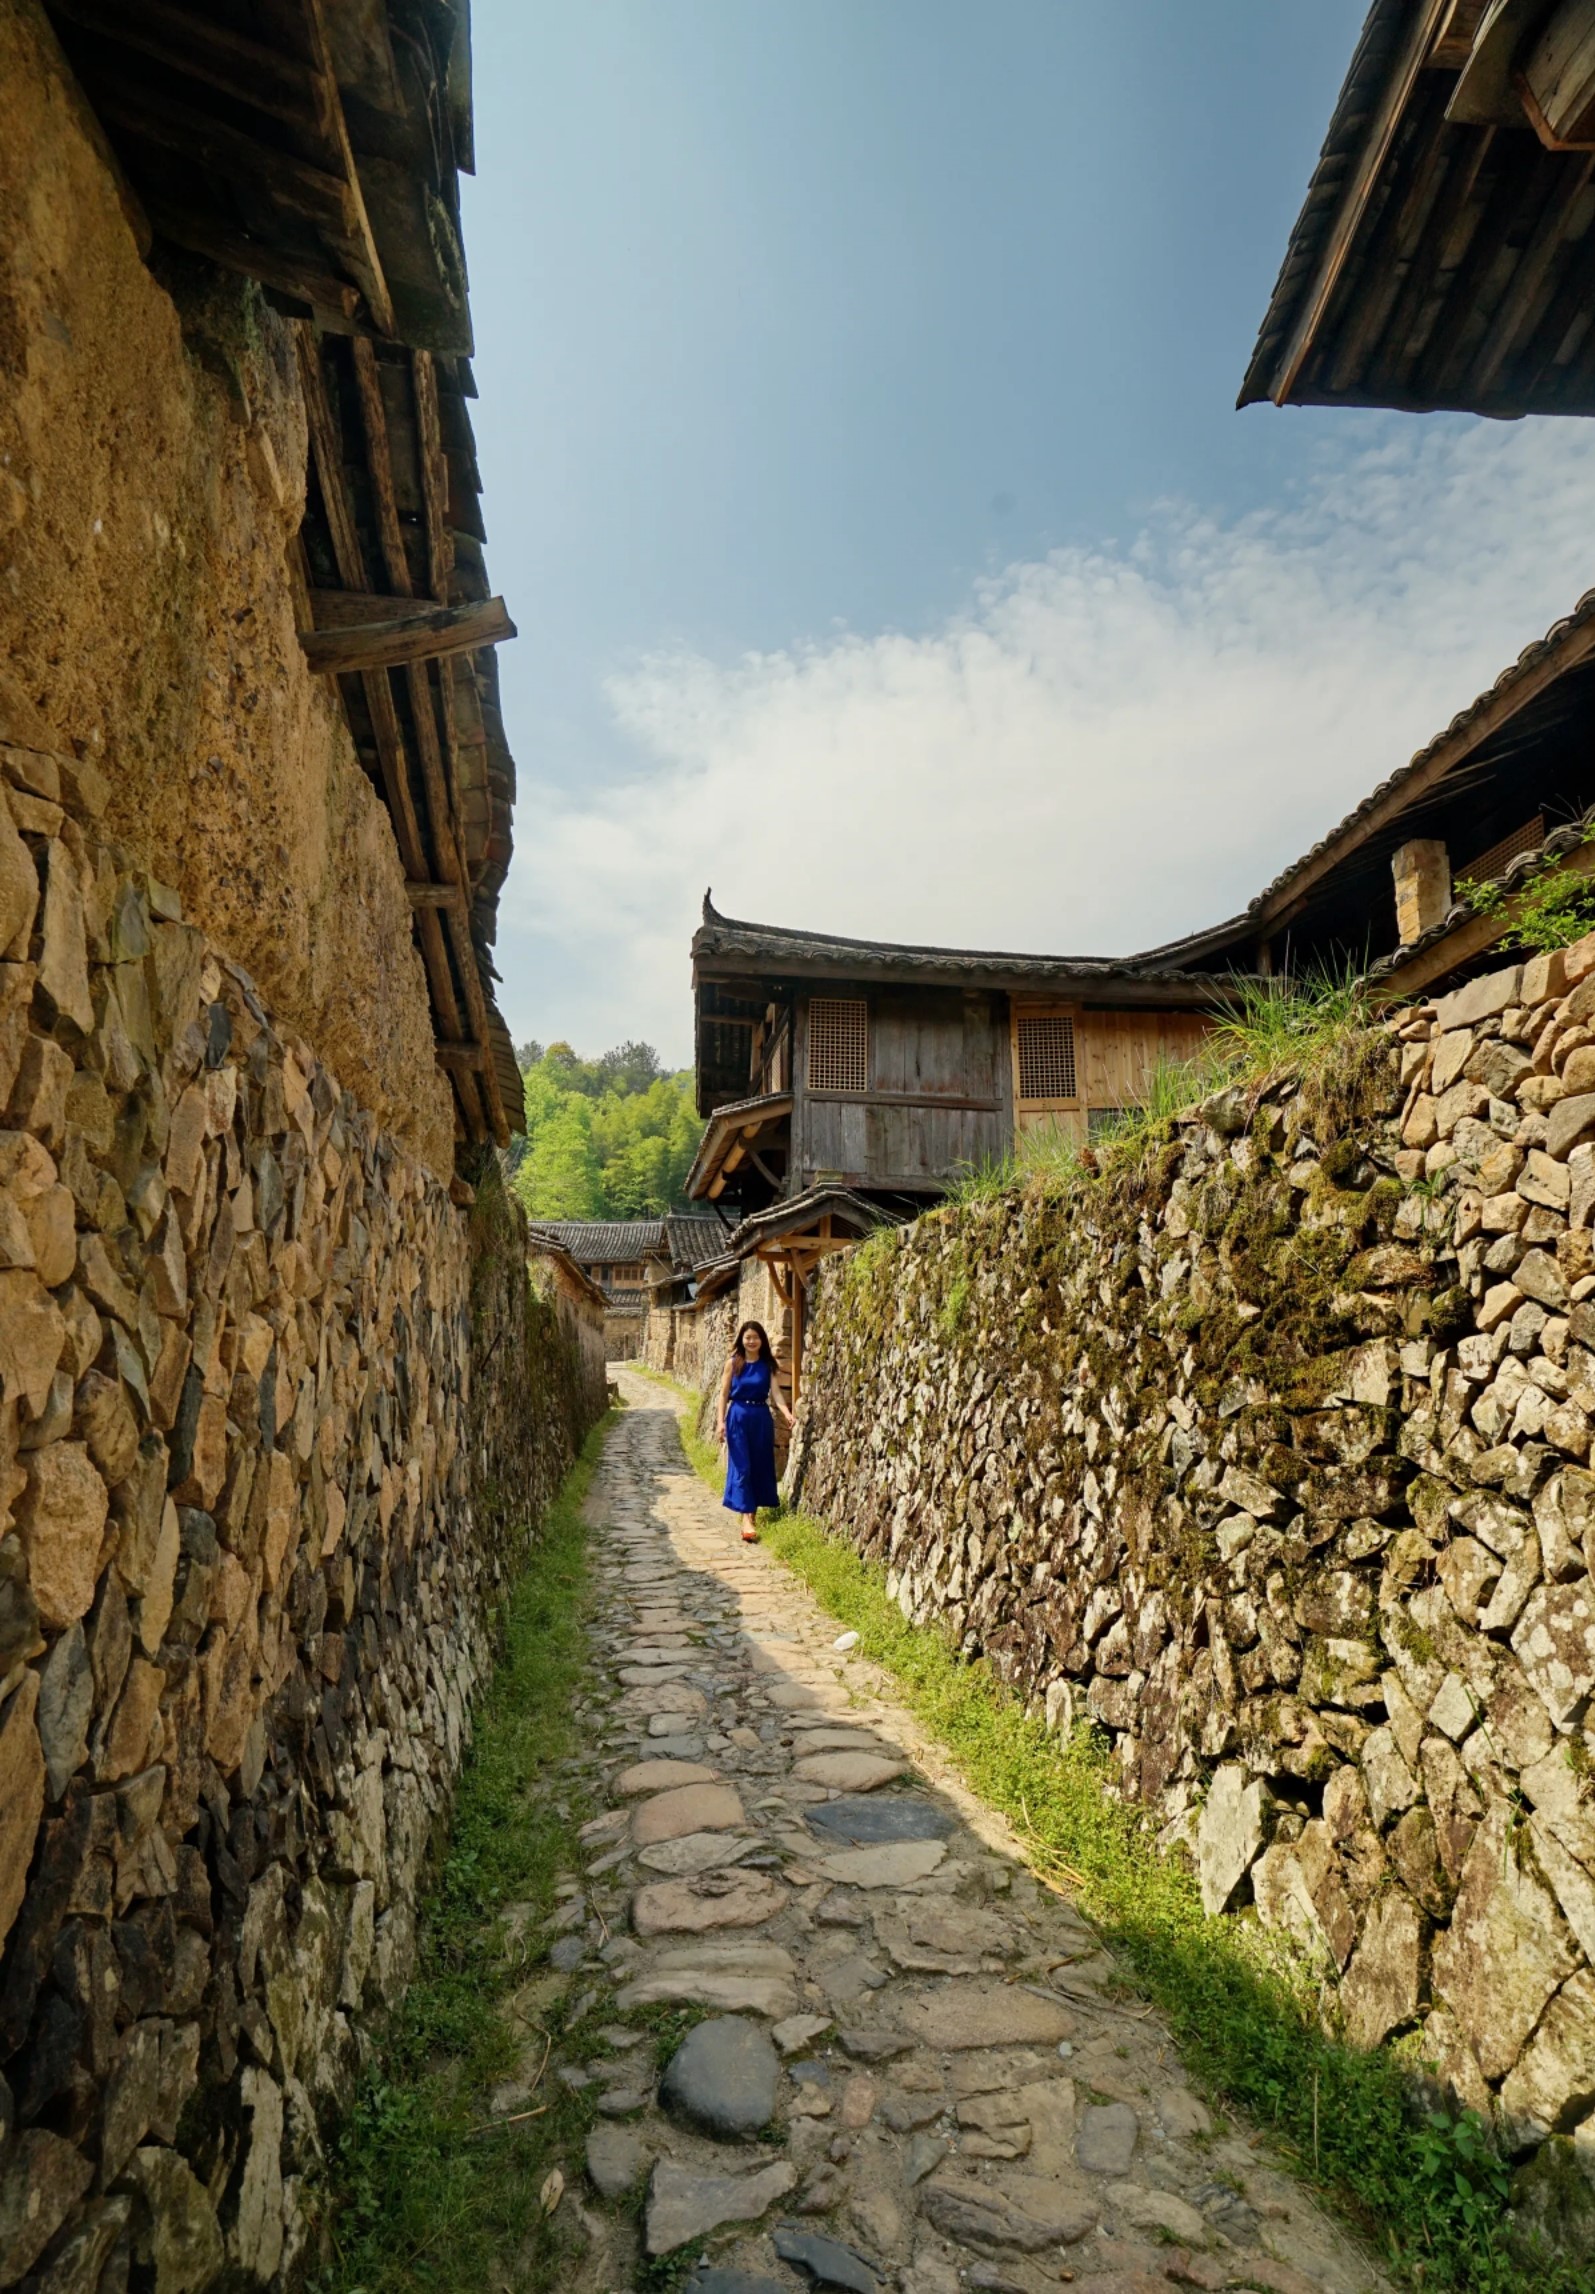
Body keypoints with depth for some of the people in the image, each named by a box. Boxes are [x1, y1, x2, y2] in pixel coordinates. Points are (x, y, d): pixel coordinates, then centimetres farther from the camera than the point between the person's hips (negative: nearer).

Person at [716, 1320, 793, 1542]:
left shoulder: (768, 1365, 2)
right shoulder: (733, 1362, -1)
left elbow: (775, 1393, -7)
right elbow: (724, 1393, 0)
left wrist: (787, 1414, -23)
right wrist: (721, 1420, -9)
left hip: (761, 1418, 2)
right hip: (738, 1417, -2)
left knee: (759, 1466, 8)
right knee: (741, 1467, -6)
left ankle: (753, 1511, 21)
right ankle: (746, 1518, -10)